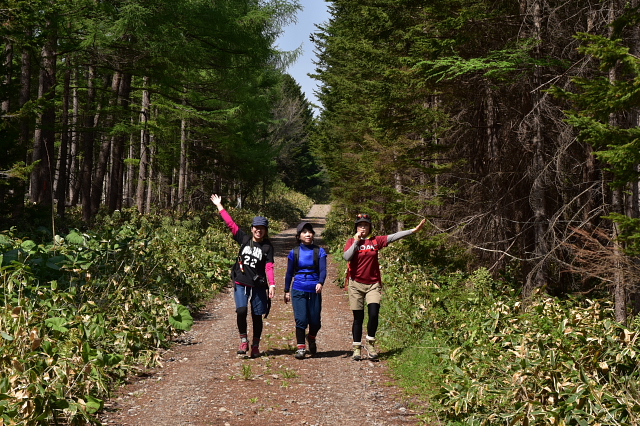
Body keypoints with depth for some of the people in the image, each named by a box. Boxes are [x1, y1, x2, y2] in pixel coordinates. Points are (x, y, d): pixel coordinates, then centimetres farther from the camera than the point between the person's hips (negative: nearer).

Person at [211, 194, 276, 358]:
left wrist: (272, 284, -20)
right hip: (241, 283, 1)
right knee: (241, 310, -17)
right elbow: (231, 223, 6)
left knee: (257, 316, 4)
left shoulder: (267, 247, 1)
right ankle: (243, 340, 0)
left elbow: (269, 267, -8)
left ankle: (255, 346, 18)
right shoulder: (244, 240, 6)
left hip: (258, 285, -1)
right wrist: (219, 206, 6)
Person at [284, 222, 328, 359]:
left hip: (315, 291, 1)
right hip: (298, 290, 0)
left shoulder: (319, 251, 4)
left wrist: (320, 283, -25)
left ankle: (311, 339, 35)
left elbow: (323, 270, -7)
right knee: (301, 320, -10)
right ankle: (300, 347, 0)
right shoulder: (294, 253, 5)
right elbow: (289, 273, 12)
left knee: (315, 321, 5)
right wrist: (287, 291, 12)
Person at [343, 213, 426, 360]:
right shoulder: (351, 241, 2)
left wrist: (413, 230, -4)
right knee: (358, 317, 3)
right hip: (356, 284, -1)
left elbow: (394, 237, 1)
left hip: (373, 284, 1)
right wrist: (356, 241, -11)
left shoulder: (376, 241, 6)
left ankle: (370, 343, 4)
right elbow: (346, 257, -13)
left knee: (374, 314, -13)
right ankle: (357, 348, 10)